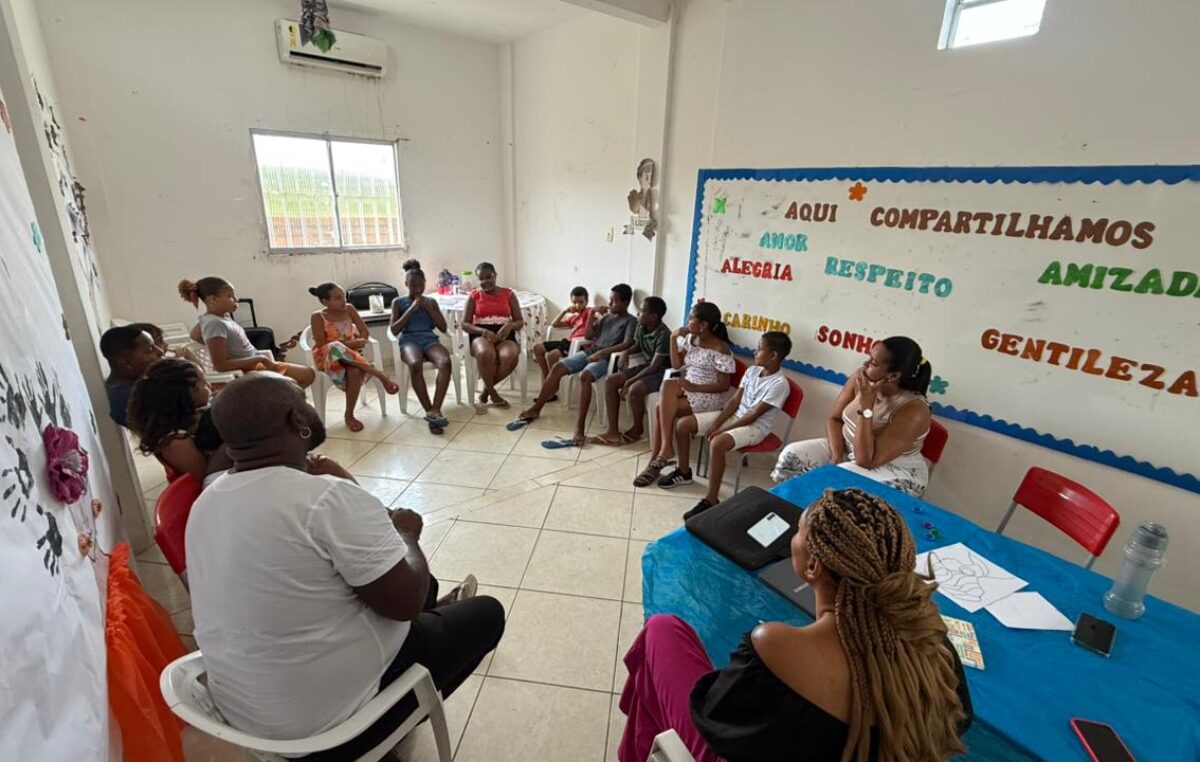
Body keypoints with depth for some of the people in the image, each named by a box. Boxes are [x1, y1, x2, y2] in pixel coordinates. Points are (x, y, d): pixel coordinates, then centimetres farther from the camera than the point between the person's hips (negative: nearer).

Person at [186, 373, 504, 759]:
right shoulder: (329, 498, -31)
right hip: (322, 716, -8)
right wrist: (405, 535, -6)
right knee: (485, 613, 11)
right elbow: (405, 601, -24)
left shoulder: (206, 503, -3)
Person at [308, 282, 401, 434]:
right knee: (336, 349, -40)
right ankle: (380, 375, -36)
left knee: (355, 371, -35)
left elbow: (365, 331, 4)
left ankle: (349, 415, -20)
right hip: (327, 357, -2)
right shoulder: (318, 317, -6)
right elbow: (321, 345, -13)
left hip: (349, 354, 3)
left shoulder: (349, 309, 4)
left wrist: (356, 344, -17)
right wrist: (349, 344, -21)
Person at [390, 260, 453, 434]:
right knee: (415, 364, -40)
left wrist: (428, 308, 3)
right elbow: (394, 330, 5)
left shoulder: (431, 302, 22)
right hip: (409, 340, -2)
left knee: (445, 361, -36)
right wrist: (411, 309, 0)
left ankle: (434, 410, -42)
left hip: (430, 339, 2)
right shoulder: (398, 302, 16)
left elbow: (443, 328, 13)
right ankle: (431, 411, -37)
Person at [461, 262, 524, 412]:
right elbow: (465, 324, 3)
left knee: (510, 356, -35)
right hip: (481, 335, -1)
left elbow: (520, 321, 10)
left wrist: (510, 325, -15)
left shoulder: (508, 294, 13)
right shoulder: (474, 296, 11)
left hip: (504, 335, 1)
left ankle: (486, 390, -11)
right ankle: (493, 393, -16)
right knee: (485, 354, -39)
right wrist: (484, 331, -16)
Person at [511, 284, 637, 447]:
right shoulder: (607, 317, 21)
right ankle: (536, 409, -1)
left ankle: (580, 427, -39)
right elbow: (589, 335, 22)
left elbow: (627, 344, -17)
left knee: (584, 376, -37)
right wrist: (591, 315, 8)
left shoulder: (631, 321, -1)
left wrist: (602, 352, -25)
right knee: (557, 367, -11)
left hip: (606, 358, -7)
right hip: (590, 352, 7)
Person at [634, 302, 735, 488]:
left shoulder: (720, 350, -15)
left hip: (709, 397, -6)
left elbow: (724, 385, -14)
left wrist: (695, 387, -23)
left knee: (662, 408, -26)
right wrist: (674, 339, -3)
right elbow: (676, 365, 6)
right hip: (687, 388, 7)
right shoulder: (689, 339, 6)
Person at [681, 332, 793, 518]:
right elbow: (735, 400, 3)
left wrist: (722, 430, -19)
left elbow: (753, 415, -20)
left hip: (755, 427, -8)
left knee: (717, 443, -38)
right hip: (734, 416, 8)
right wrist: (715, 424, -9)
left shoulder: (779, 384, -19)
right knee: (683, 424, -5)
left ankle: (711, 501, -26)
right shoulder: (752, 371, 4)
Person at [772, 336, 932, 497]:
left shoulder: (914, 410, -27)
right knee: (792, 454, -14)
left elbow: (866, 461, -29)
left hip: (896, 472, -6)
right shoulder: (861, 378, -10)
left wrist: (865, 406, -34)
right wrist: (837, 455, -17)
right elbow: (834, 419, 1)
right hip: (848, 448, 6)